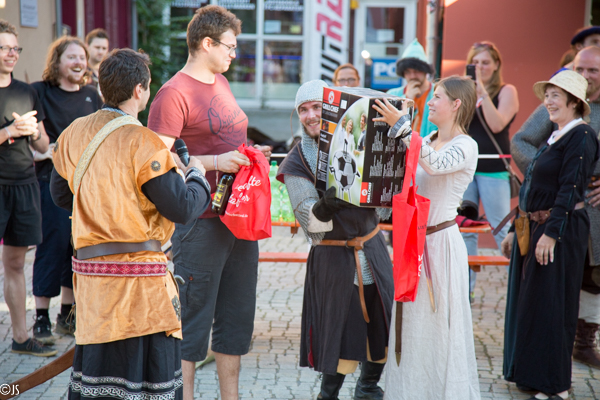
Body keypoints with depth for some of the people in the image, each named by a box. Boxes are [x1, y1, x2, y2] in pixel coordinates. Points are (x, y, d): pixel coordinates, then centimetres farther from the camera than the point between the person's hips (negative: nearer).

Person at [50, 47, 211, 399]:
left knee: (94, 366, 17)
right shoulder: (142, 142, -15)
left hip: (89, 272, 7)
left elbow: (61, 194, 17)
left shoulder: (74, 133, 6)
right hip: (137, 276, -7)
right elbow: (182, 209, -15)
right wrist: (197, 175, 4)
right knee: (151, 368, 3)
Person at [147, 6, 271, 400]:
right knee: (194, 318, -1)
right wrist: (215, 162, -23)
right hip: (201, 223, -9)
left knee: (238, 316, 14)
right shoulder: (174, 93, -12)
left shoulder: (221, 83, 15)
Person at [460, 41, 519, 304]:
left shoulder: (506, 91, -1)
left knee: (502, 229, -6)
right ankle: (466, 289, 14)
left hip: (493, 169, -5)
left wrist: (482, 91, -17)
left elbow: (497, 124, -16)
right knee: (464, 230, 6)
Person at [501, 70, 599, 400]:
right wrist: (516, 230, 19)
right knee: (526, 301, 14)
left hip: (562, 230, -10)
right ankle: (530, 373, 26)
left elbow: (570, 189, -20)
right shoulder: (554, 138, 16)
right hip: (532, 228, 10)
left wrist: (551, 233, -24)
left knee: (550, 305, -5)